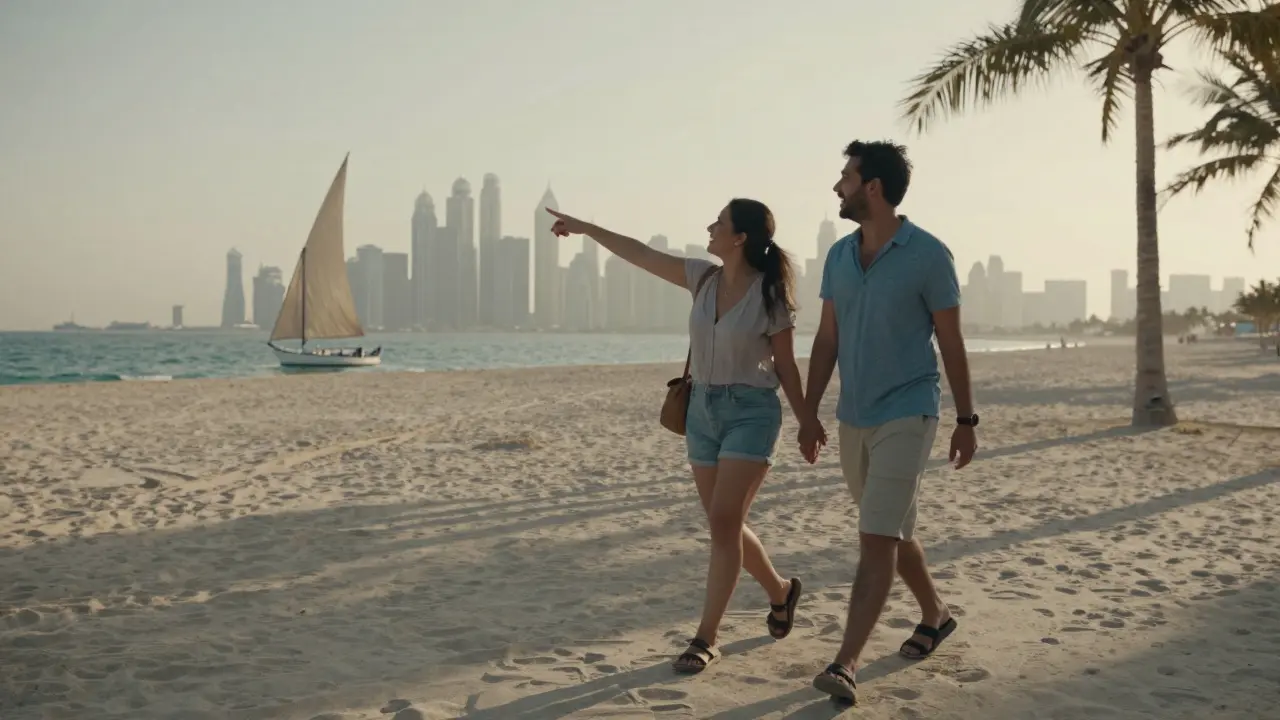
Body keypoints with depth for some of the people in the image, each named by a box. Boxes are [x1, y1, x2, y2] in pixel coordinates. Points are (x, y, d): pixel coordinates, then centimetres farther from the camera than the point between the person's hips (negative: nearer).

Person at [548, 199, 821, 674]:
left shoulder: (771, 295, -12)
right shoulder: (703, 278, 3)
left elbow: (785, 367, -5)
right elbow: (639, 254, 9)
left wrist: (807, 424, -2)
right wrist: (584, 228, 13)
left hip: (751, 411, -6)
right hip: (703, 409, 6)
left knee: (723, 522, -12)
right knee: (724, 524, 10)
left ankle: (705, 639, -5)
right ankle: (780, 591, 35)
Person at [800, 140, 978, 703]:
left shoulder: (928, 256, -11)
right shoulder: (839, 256, 6)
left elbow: (951, 343, -5)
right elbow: (826, 340, 10)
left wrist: (966, 419, -3)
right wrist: (808, 414, 9)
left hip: (906, 416, -7)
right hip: (853, 419, 7)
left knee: (877, 540, -13)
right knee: (892, 530, 19)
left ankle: (845, 665, -15)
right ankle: (934, 616, 40)